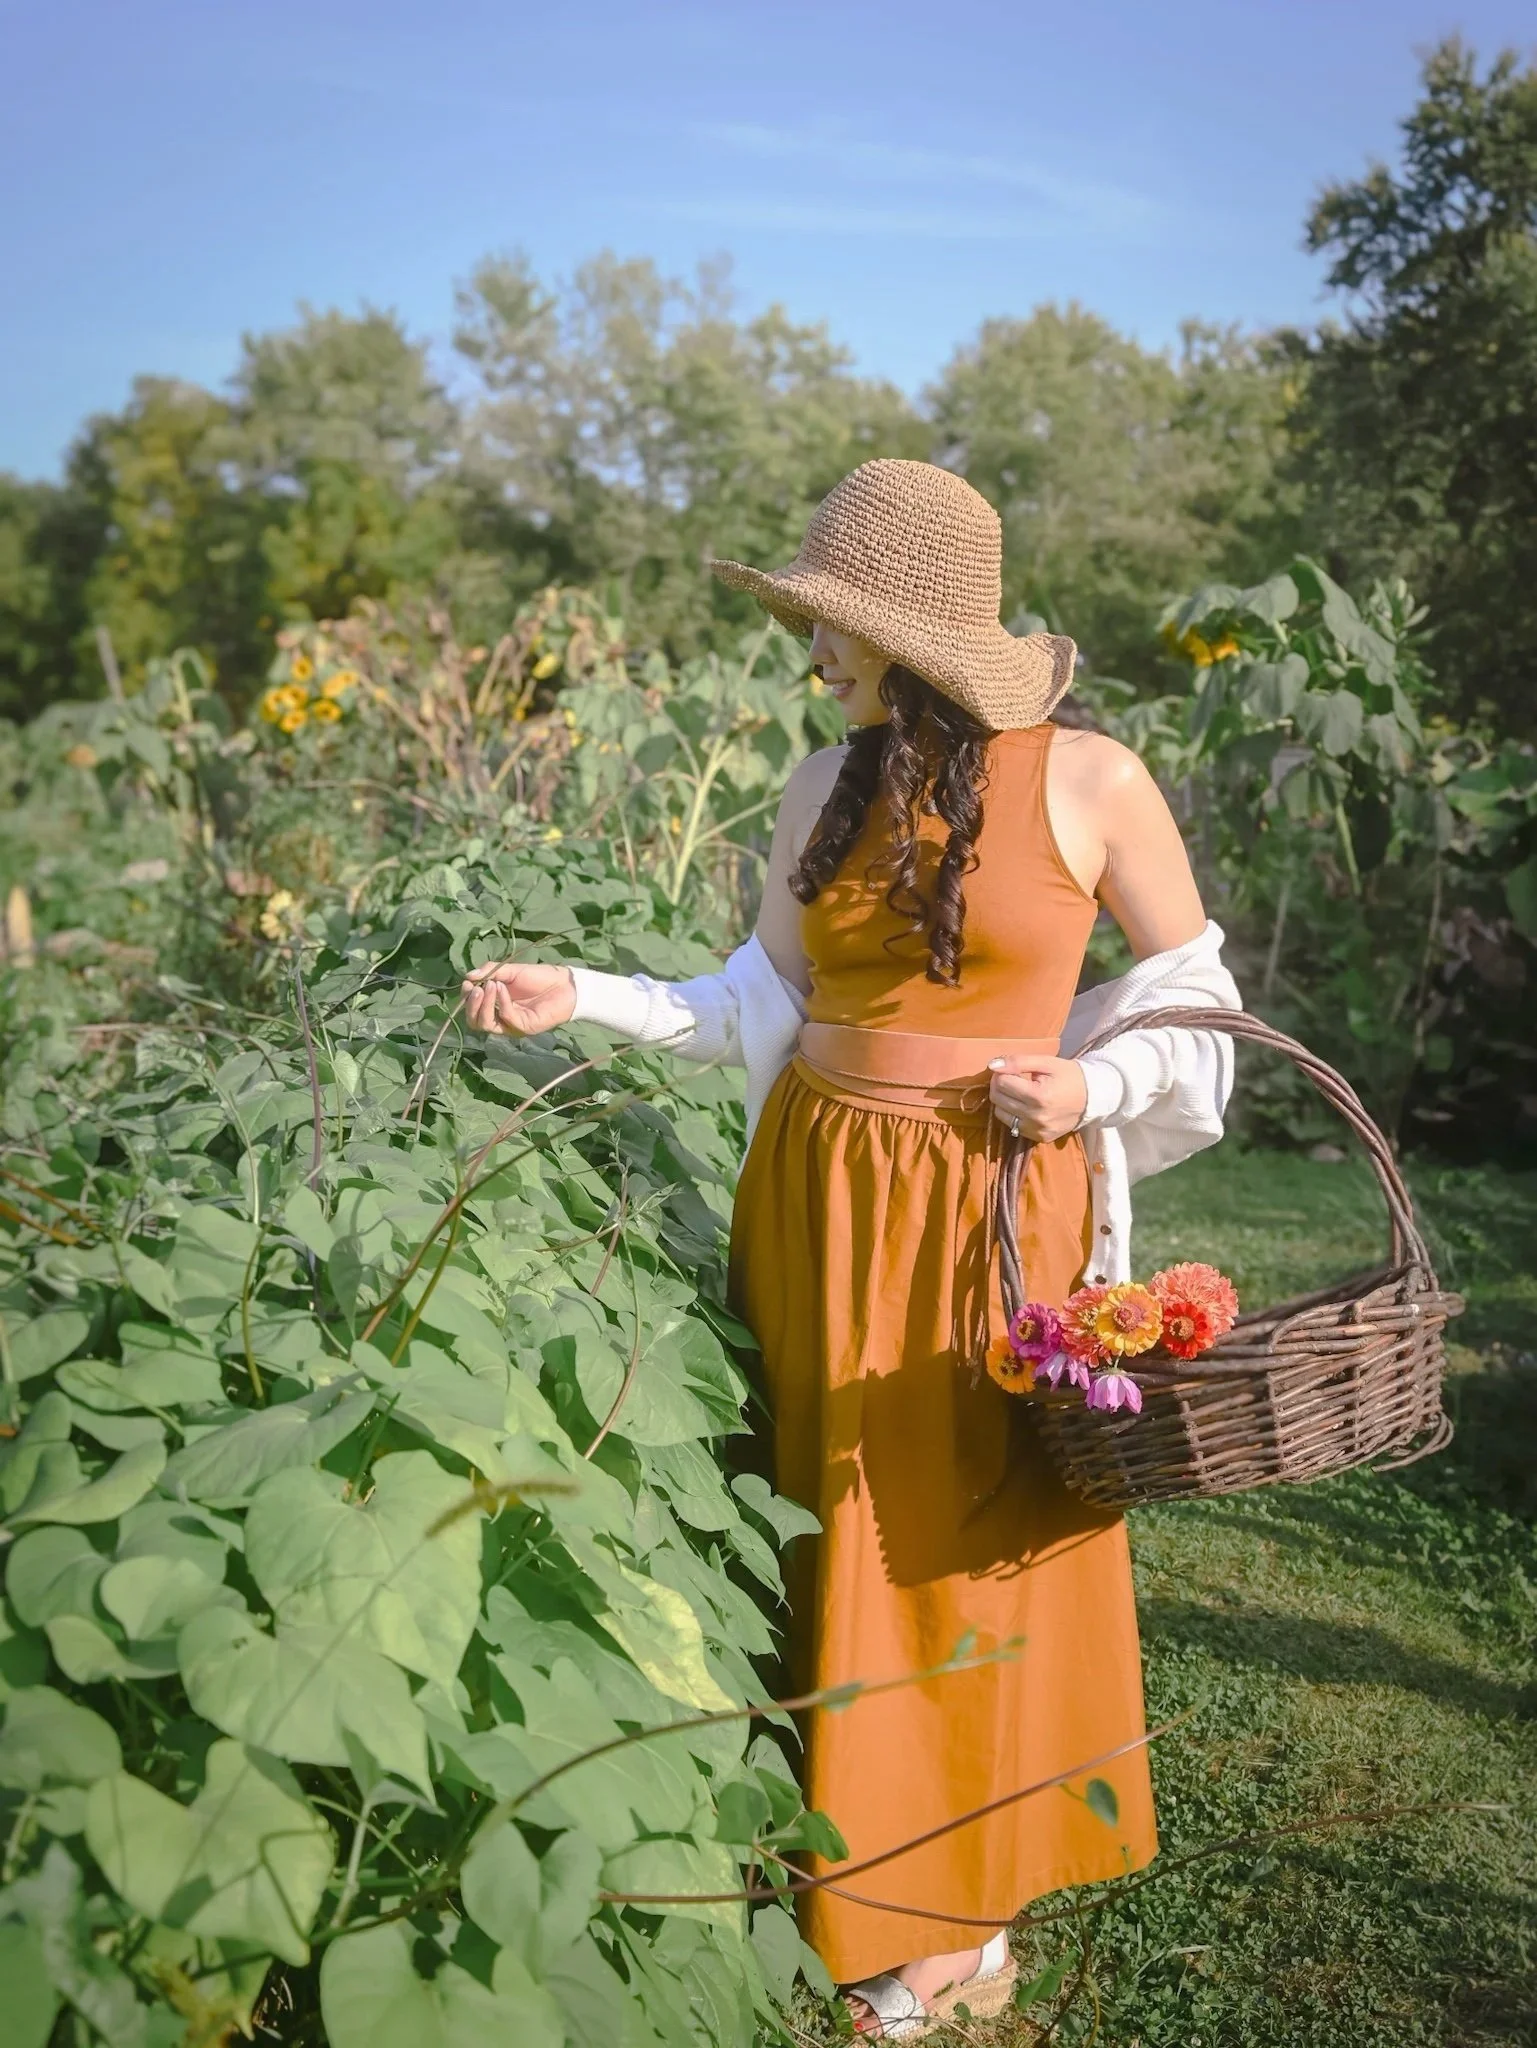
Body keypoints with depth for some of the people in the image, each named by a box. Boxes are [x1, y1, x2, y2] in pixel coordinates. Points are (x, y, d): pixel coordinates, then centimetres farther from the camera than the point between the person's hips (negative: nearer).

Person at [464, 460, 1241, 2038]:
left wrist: (1090, 1091, -13)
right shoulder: (825, 791, 4)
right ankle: (848, 1851, 32)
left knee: (976, 1535, 6)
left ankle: (964, 1915, 26)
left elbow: (1195, 997, 3)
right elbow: (759, 1003, 12)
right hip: (819, 1194, 4)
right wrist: (580, 995, 3)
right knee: (842, 1528, 12)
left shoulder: (1089, 783, -7)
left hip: (996, 1208, -4)